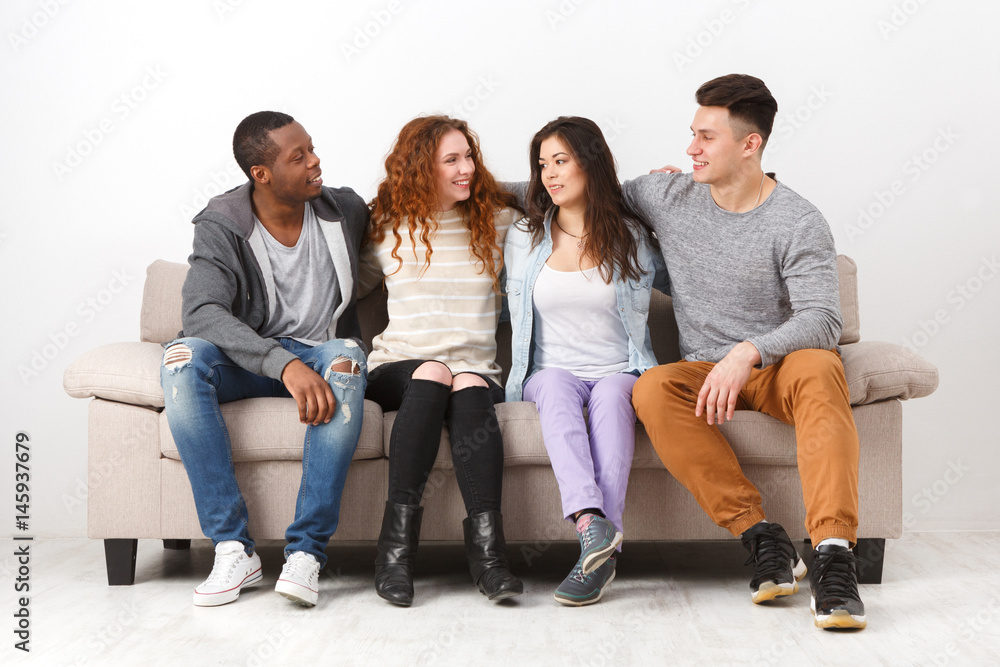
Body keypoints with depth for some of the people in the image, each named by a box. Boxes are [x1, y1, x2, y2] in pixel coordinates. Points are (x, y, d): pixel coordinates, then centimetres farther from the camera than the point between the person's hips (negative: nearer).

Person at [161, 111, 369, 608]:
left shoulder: (344, 210, 0)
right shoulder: (221, 226, -10)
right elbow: (202, 311, -27)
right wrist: (284, 363, -40)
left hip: (323, 351, 1)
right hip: (250, 360, 0)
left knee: (346, 358, -36)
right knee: (182, 358, -33)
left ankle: (306, 550, -35)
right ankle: (234, 548, -31)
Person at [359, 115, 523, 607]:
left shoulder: (496, 221, 13)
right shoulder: (388, 229, 11)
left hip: (475, 372, 1)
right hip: (396, 371, 0)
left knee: (471, 387, -35)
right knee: (433, 374, -35)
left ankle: (486, 548, -47)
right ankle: (396, 545, -38)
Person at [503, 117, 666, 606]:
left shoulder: (631, 237, 7)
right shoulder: (524, 239, 12)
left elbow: (677, 282, 23)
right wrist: (524, 375, 13)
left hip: (621, 371, -1)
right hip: (551, 370, 1)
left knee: (610, 396, -37)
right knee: (557, 392, -36)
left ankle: (598, 553, -47)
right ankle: (592, 522, -56)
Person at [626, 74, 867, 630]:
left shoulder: (798, 223, -8)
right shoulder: (669, 197, 5)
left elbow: (822, 320, -18)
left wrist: (748, 352, -35)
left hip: (782, 365, -3)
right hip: (706, 373, 3)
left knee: (817, 370, -38)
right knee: (653, 390, -31)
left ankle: (833, 552, -44)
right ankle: (760, 537, -32)